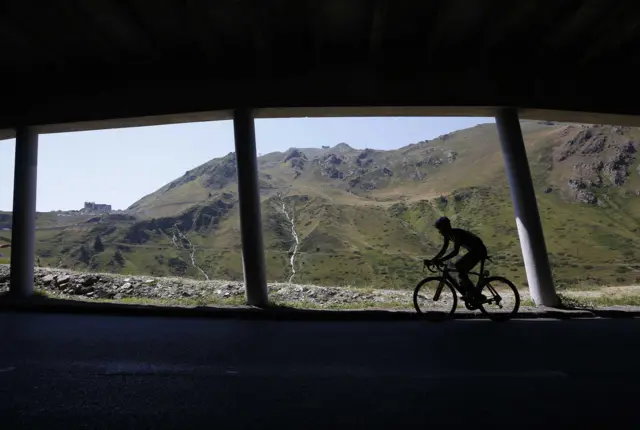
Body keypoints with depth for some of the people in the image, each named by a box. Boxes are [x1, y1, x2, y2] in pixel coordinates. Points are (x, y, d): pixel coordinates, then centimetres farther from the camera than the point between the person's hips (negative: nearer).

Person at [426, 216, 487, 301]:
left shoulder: (457, 233, -26)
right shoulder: (448, 235, 2)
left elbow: (455, 251, -35)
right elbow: (443, 250, 5)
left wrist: (441, 260, -41)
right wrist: (432, 260, -5)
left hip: (479, 250, -10)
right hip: (473, 251, 10)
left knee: (461, 271, -16)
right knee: (458, 266, 6)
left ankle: (475, 294, -6)